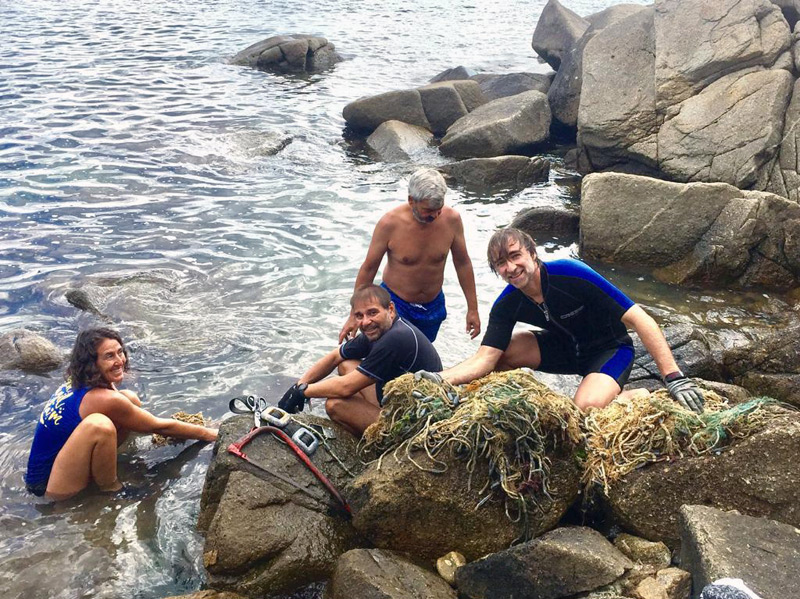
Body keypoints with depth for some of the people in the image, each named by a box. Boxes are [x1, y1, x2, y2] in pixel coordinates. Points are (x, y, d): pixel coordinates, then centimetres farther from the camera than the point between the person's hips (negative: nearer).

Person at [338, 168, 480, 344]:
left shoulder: (451, 219, -15)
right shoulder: (390, 223, -22)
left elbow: (463, 263, 0)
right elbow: (369, 268, -10)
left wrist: (472, 308, 3)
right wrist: (354, 315, -8)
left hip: (433, 307, 3)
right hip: (395, 304, -3)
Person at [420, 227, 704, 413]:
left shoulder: (571, 274, -32)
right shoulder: (506, 305, -14)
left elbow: (638, 319, -32)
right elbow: (485, 358, -18)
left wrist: (673, 378, -37)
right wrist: (442, 378, -38)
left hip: (610, 350, -5)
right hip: (566, 348, 6)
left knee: (586, 408, -34)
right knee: (503, 351, -15)